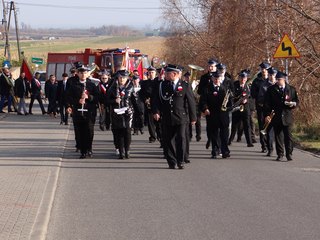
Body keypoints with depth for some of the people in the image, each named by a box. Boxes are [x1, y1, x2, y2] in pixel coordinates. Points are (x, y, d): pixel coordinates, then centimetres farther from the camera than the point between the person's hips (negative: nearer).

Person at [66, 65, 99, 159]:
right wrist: (78, 101, -8)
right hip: (77, 112, 1)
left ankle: (88, 149, 12)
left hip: (89, 112, -1)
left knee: (89, 132, -8)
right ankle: (83, 151, 8)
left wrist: (88, 97, -12)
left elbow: (97, 98, 4)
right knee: (80, 133, 0)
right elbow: (68, 97, 7)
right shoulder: (73, 85, 10)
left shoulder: (92, 85, 9)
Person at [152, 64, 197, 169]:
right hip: (166, 119, 2)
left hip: (181, 118, -2)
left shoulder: (185, 86, 0)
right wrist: (156, 111, -13)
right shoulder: (162, 86, 6)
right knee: (168, 141, 3)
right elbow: (156, 100, 4)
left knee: (181, 139, -7)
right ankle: (171, 162, 13)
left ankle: (180, 161, 4)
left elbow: (191, 102, 4)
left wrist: (193, 117, 4)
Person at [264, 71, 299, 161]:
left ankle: (289, 154, 5)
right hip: (276, 117, 0)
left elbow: (297, 100, 14)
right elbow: (267, 103, 2)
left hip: (287, 117, 0)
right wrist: (267, 115, -8)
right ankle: (280, 155, 10)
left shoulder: (291, 89, 6)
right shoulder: (271, 89, 4)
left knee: (288, 136, -2)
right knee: (278, 136, 3)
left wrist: (293, 104, -11)